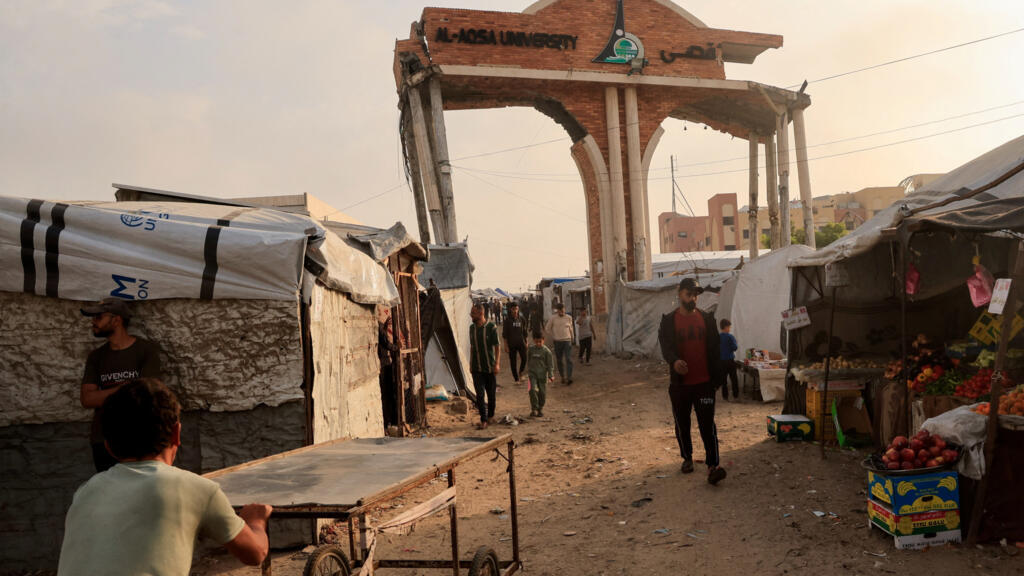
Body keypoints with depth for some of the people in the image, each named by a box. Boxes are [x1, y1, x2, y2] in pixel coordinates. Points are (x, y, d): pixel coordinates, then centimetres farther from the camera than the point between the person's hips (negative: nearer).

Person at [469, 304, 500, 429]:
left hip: (489, 367, -3)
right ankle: (483, 420, -5)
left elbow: (497, 346, -8)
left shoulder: (491, 327, -8)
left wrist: (497, 363, -16)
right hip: (477, 368, 3)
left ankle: (491, 416, 28)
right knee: (480, 394, -7)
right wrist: (470, 364, 15)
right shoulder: (472, 328, 6)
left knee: (491, 394, 8)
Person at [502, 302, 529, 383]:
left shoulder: (522, 319, 5)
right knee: (513, 362, 2)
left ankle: (520, 373, 16)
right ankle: (516, 379, 13)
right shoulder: (507, 320, -4)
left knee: (524, 358, -11)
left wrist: (526, 342, 11)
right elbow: (504, 334, -2)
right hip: (511, 344, -2)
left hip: (521, 343, 2)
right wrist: (506, 345, -6)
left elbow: (524, 332, 13)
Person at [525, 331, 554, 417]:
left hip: (543, 374, -1)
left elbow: (550, 364, -3)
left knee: (542, 392, 5)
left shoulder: (546, 351, -5)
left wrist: (551, 375, -8)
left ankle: (540, 409, 22)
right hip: (533, 374, 1)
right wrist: (529, 369, 19)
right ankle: (534, 409, -5)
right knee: (533, 390, -16)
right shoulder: (531, 349, 2)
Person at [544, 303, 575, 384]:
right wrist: (554, 336, 5)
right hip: (558, 341, 0)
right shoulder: (552, 318, -2)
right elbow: (547, 329, 8)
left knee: (569, 359, -11)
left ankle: (569, 377, -14)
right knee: (559, 361, 6)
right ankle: (562, 377, 18)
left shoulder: (569, 318, 4)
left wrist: (572, 338, 21)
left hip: (567, 341, 0)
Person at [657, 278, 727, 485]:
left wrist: (717, 378, 5)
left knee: (707, 424, -7)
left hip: (704, 382, 0)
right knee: (682, 424, 12)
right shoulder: (669, 321, 0)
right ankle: (687, 458, 30)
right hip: (679, 383, 0)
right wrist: (674, 361, -36)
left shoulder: (707, 319, 5)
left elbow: (714, 349, 8)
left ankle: (713, 465, -8)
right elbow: (665, 346, -14)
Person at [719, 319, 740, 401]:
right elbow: (735, 347, -15)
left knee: (723, 379, 8)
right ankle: (736, 395, 11)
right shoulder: (730, 336, -13)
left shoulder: (717, 337, 0)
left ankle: (725, 396, 9)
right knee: (734, 378, 7)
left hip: (721, 360, 4)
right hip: (730, 359, -4)